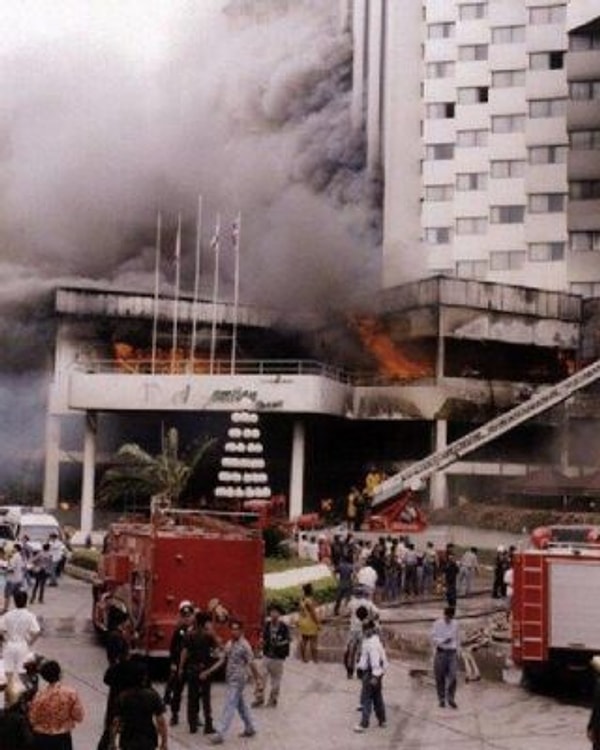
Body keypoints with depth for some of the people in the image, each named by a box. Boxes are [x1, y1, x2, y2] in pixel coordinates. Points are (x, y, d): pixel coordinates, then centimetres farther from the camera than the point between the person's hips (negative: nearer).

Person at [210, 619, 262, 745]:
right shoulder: (229, 644, 7)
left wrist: (257, 678, -6)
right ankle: (250, 728, 31)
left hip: (238, 680, -8)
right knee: (241, 704, 18)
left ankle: (220, 733, -10)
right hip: (230, 679, 8)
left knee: (229, 706, -9)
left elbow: (251, 663, -11)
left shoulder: (244, 646, -15)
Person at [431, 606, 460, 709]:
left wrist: (457, 651, 13)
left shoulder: (455, 624, 7)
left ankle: (451, 699, 2)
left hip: (452, 653, 2)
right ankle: (441, 699, 14)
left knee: (452, 676, -8)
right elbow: (433, 638, -7)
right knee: (440, 677, 2)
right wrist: (443, 641, -22)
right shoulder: (437, 624, -4)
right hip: (441, 652, -2)